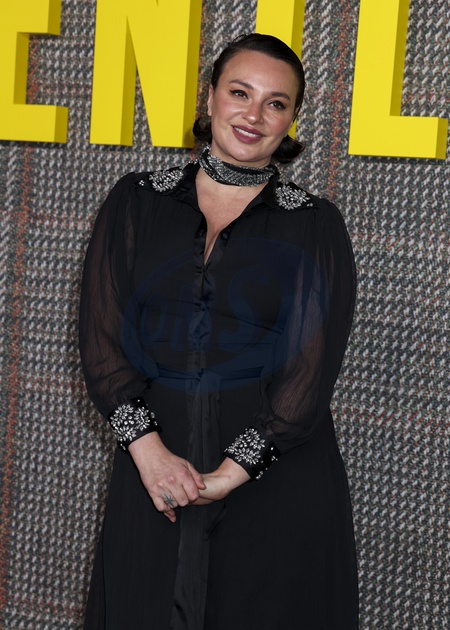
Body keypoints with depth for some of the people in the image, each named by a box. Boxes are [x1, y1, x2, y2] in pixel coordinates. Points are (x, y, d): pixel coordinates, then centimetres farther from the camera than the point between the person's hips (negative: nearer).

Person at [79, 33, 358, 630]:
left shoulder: (314, 226, 0)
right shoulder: (136, 202, 5)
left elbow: (312, 368, -7)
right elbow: (101, 335, 0)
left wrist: (229, 474, -14)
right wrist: (149, 449, -12)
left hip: (278, 479, -1)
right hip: (153, 463, 1)